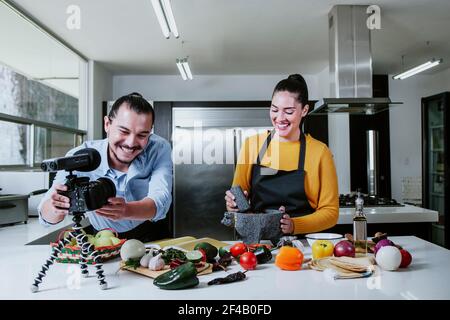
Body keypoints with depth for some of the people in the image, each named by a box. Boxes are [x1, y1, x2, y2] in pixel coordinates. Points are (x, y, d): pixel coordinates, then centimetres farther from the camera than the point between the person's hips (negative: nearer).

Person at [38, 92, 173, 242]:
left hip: (149, 237, 1)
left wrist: (127, 210, -51)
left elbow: (160, 202, -30)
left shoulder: (160, 148, -18)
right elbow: (47, 217, -21)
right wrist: (57, 209, -45)